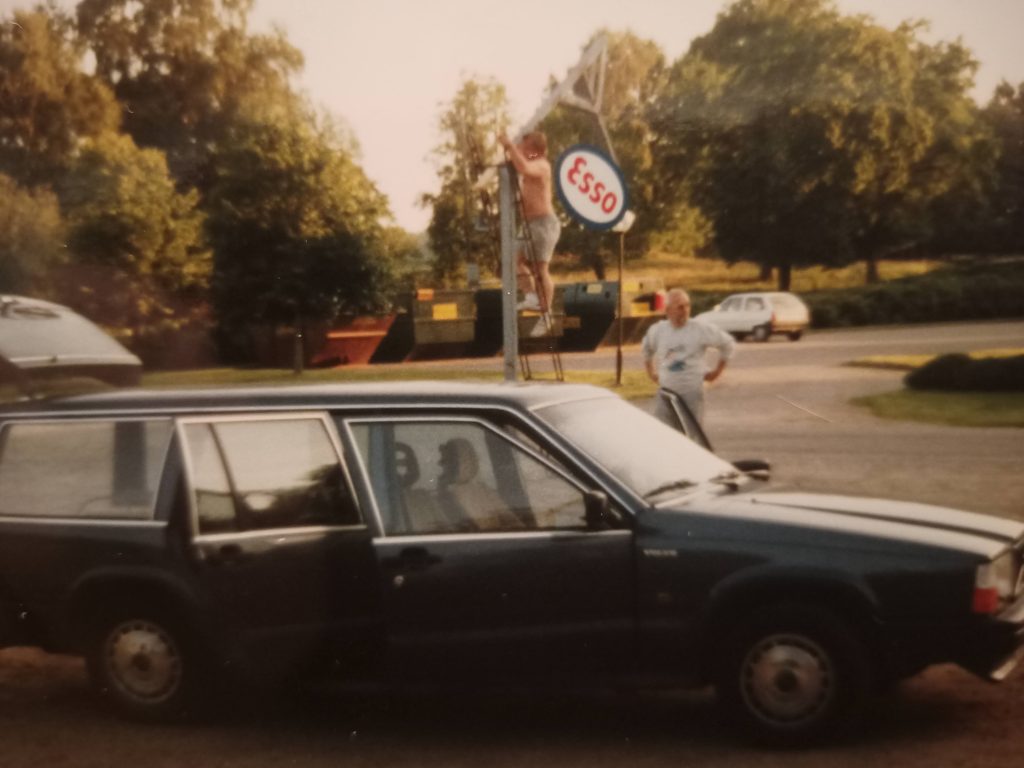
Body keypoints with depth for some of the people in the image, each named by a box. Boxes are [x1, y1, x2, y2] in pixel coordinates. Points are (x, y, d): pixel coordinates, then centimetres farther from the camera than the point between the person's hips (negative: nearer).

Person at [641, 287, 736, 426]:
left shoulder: (702, 330, -7)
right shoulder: (657, 331, 1)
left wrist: (718, 370, 5)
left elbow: (728, 344, 4)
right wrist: (651, 372, 18)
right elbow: (646, 349, 23)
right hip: (667, 392, 2)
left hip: (692, 392, -2)